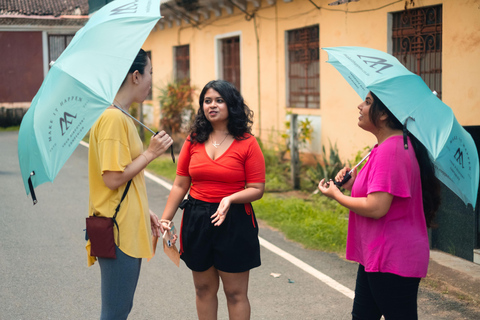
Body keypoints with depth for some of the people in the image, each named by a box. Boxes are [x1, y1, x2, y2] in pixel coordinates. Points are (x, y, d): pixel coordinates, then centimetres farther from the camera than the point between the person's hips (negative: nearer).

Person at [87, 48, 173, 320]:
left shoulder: (122, 117, 15)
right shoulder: (113, 118, -17)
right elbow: (113, 178, -22)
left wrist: (146, 212, 18)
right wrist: (151, 153, -13)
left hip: (129, 230, 10)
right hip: (118, 232, -10)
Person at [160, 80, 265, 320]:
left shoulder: (247, 144, -6)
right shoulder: (194, 140, 4)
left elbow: (257, 189, -6)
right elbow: (180, 185, 7)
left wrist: (230, 199, -23)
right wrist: (165, 219, 0)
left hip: (234, 221, -3)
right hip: (197, 219, 4)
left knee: (235, 293, 4)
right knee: (204, 289, 14)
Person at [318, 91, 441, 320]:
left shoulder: (390, 151, -23)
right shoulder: (397, 144, 12)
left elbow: (376, 208, -27)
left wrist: (337, 195, -11)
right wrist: (354, 185, 4)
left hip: (392, 261, -11)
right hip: (375, 256, 11)